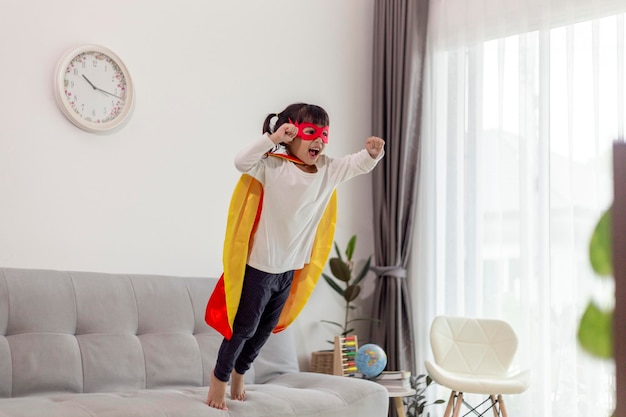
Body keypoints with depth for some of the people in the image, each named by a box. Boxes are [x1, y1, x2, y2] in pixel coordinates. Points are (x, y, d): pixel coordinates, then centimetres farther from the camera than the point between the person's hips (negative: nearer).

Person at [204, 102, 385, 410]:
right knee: (243, 327, 5)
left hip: (290, 268, 6)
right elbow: (242, 162, -32)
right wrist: (272, 138, -41)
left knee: (265, 329, 20)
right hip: (259, 266, -6)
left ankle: (239, 374, 42)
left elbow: (359, 165, 2)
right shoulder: (273, 166, -18)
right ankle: (219, 378, 27)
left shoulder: (327, 170, -1)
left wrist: (373, 152, -19)